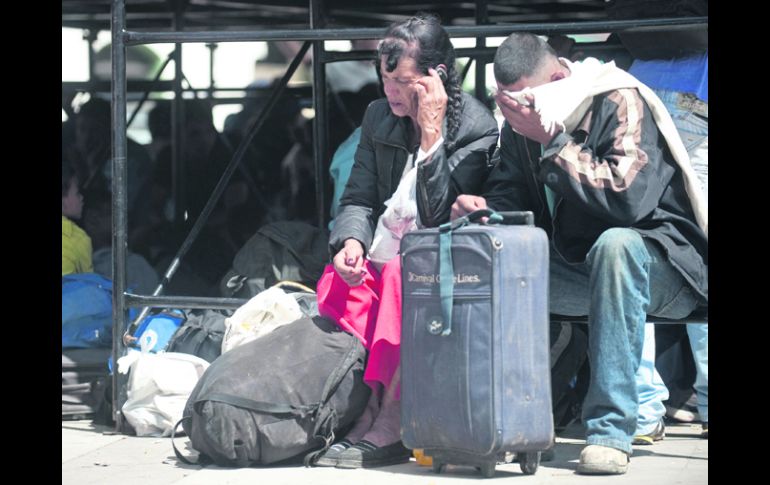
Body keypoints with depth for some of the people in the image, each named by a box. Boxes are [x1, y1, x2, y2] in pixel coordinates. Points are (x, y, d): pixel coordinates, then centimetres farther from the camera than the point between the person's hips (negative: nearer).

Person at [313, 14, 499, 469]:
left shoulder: (477, 128, -7)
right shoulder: (379, 117, 11)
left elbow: (442, 216, -14)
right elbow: (358, 199, 11)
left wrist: (431, 132, -18)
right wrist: (351, 242, -12)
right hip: (378, 263, 5)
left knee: (400, 273, -37)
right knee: (336, 282, -26)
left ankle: (387, 425, -37)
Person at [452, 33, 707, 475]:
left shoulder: (620, 103, -18)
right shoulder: (520, 125, 3)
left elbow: (628, 197, -30)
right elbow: (509, 195, 9)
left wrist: (552, 141, -28)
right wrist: (480, 208, -15)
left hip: (658, 261, -7)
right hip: (578, 270, 7)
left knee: (615, 245, -39)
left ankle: (610, 431, -39)